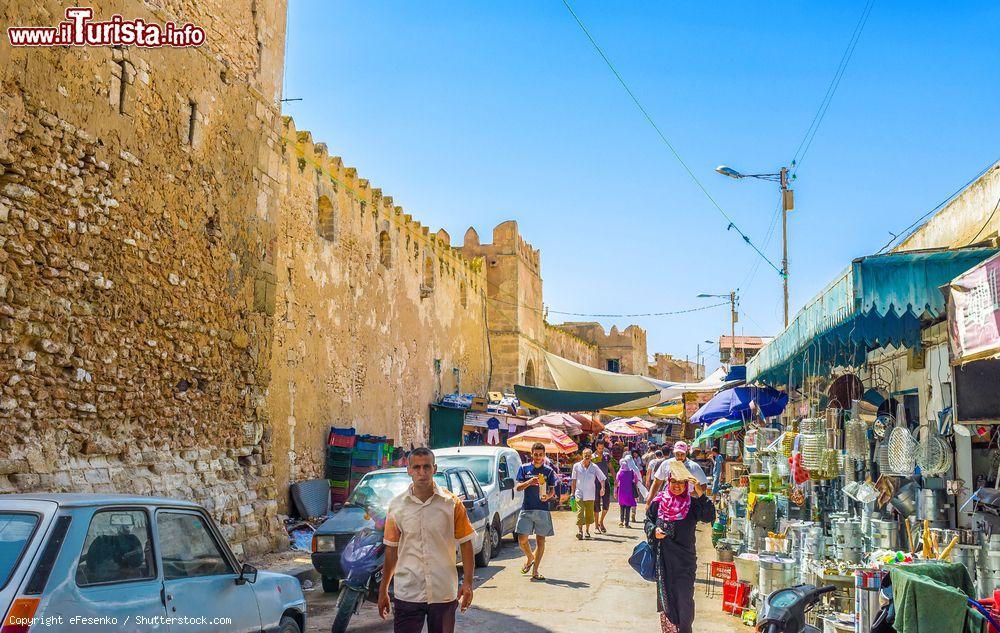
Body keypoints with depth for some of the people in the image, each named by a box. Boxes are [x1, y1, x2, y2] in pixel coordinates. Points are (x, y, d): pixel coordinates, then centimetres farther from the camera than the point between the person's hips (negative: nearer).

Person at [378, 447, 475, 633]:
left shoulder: (452, 503, -2)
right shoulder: (396, 505, 1)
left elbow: (465, 543, 2)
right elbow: (391, 549, 7)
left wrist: (468, 582, -7)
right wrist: (383, 590, 8)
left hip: (444, 594, 0)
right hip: (407, 594, 0)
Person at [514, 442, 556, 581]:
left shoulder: (549, 471, 7)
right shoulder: (524, 468, 7)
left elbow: (552, 490, 9)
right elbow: (518, 487, 1)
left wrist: (548, 496, -13)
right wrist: (529, 482, -17)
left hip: (542, 509, 0)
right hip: (526, 509, 0)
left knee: (540, 540, 1)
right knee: (522, 539, -6)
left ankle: (535, 571, 10)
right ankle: (530, 558, 25)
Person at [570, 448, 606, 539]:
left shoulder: (594, 467, 1)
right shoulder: (576, 466, 1)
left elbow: (602, 478, 5)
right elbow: (574, 480, 8)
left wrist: (602, 488, -12)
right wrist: (572, 492, 6)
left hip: (590, 494, 1)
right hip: (579, 493, -1)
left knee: (589, 513, 7)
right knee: (580, 512, -13)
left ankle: (587, 531, 22)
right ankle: (579, 530, -15)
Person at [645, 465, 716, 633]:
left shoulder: (693, 503, -3)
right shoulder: (658, 501, 2)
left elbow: (709, 517, -18)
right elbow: (648, 521, 12)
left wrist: (700, 494, -26)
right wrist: (654, 530, -9)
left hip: (685, 558, -2)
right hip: (663, 557, 2)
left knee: (684, 596, 0)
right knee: (665, 593, 11)